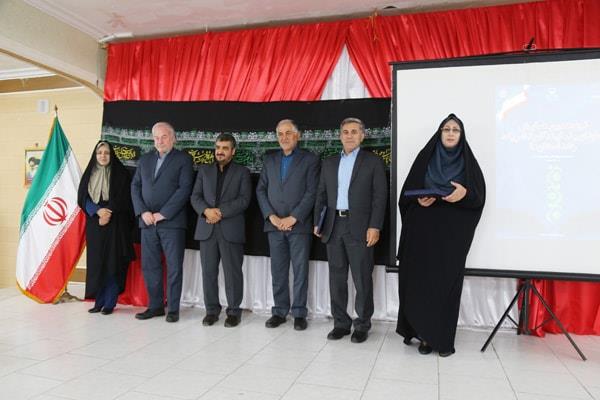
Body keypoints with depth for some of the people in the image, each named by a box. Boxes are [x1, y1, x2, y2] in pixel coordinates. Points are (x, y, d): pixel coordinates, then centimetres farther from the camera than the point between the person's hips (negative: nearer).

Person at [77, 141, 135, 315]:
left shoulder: (120, 174, 1)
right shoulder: (89, 174, 11)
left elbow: (123, 198, -5)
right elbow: (82, 197, 4)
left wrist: (108, 213, -15)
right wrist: (98, 211, -13)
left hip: (115, 224, -3)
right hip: (94, 224, 4)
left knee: (112, 263, -3)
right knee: (96, 263, 3)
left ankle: (110, 302, 3)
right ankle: (99, 301, 11)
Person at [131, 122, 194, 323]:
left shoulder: (183, 159, 0)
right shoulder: (145, 159, 16)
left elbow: (184, 189, -9)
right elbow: (135, 186, 12)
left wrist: (162, 214, -13)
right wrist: (143, 212, -4)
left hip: (172, 222, -5)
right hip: (147, 222, 5)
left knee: (174, 267, 1)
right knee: (149, 266, 9)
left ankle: (173, 308, 12)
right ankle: (155, 306, 21)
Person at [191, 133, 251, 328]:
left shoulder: (242, 172, 7)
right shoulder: (204, 170, 16)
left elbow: (244, 199, -4)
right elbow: (195, 196, 8)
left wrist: (221, 212, -14)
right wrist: (206, 210, -12)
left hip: (231, 229, -3)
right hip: (207, 228, 3)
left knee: (232, 272, 0)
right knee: (208, 272, 5)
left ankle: (234, 311, 11)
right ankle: (211, 310, 18)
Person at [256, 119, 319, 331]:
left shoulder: (310, 159, 1)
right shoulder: (269, 160, 14)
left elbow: (311, 192, -7)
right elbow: (261, 190, 9)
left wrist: (292, 218, -13)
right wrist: (272, 216, -5)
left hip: (299, 225, -3)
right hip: (274, 224, 4)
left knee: (300, 271, 3)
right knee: (278, 271, 9)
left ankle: (299, 313, 14)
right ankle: (279, 311, 20)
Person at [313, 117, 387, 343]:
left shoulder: (373, 162, 3)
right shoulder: (329, 163, 16)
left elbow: (380, 196, -3)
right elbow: (321, 195, 16)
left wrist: (375, 226, -12)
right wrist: (317, 222, 7)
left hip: (359, 228, -4)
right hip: (333, 227, 4)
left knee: (362, 279, 2)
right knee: (337, 278, 8)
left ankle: (362, 325, 16)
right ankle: (341, 323, 20)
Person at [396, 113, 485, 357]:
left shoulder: (468, 161, 7)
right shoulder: (425, 157, 8)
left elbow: (480, 195, 2)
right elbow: (409, 190, 7)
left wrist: (465, 193, -18)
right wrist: (419, 199, -14)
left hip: (453, 231, 0)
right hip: (425, 229, 1)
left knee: (448, 282, 0)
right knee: (422, 280, -1)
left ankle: (444, 338, 11)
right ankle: (425, 333, 12)